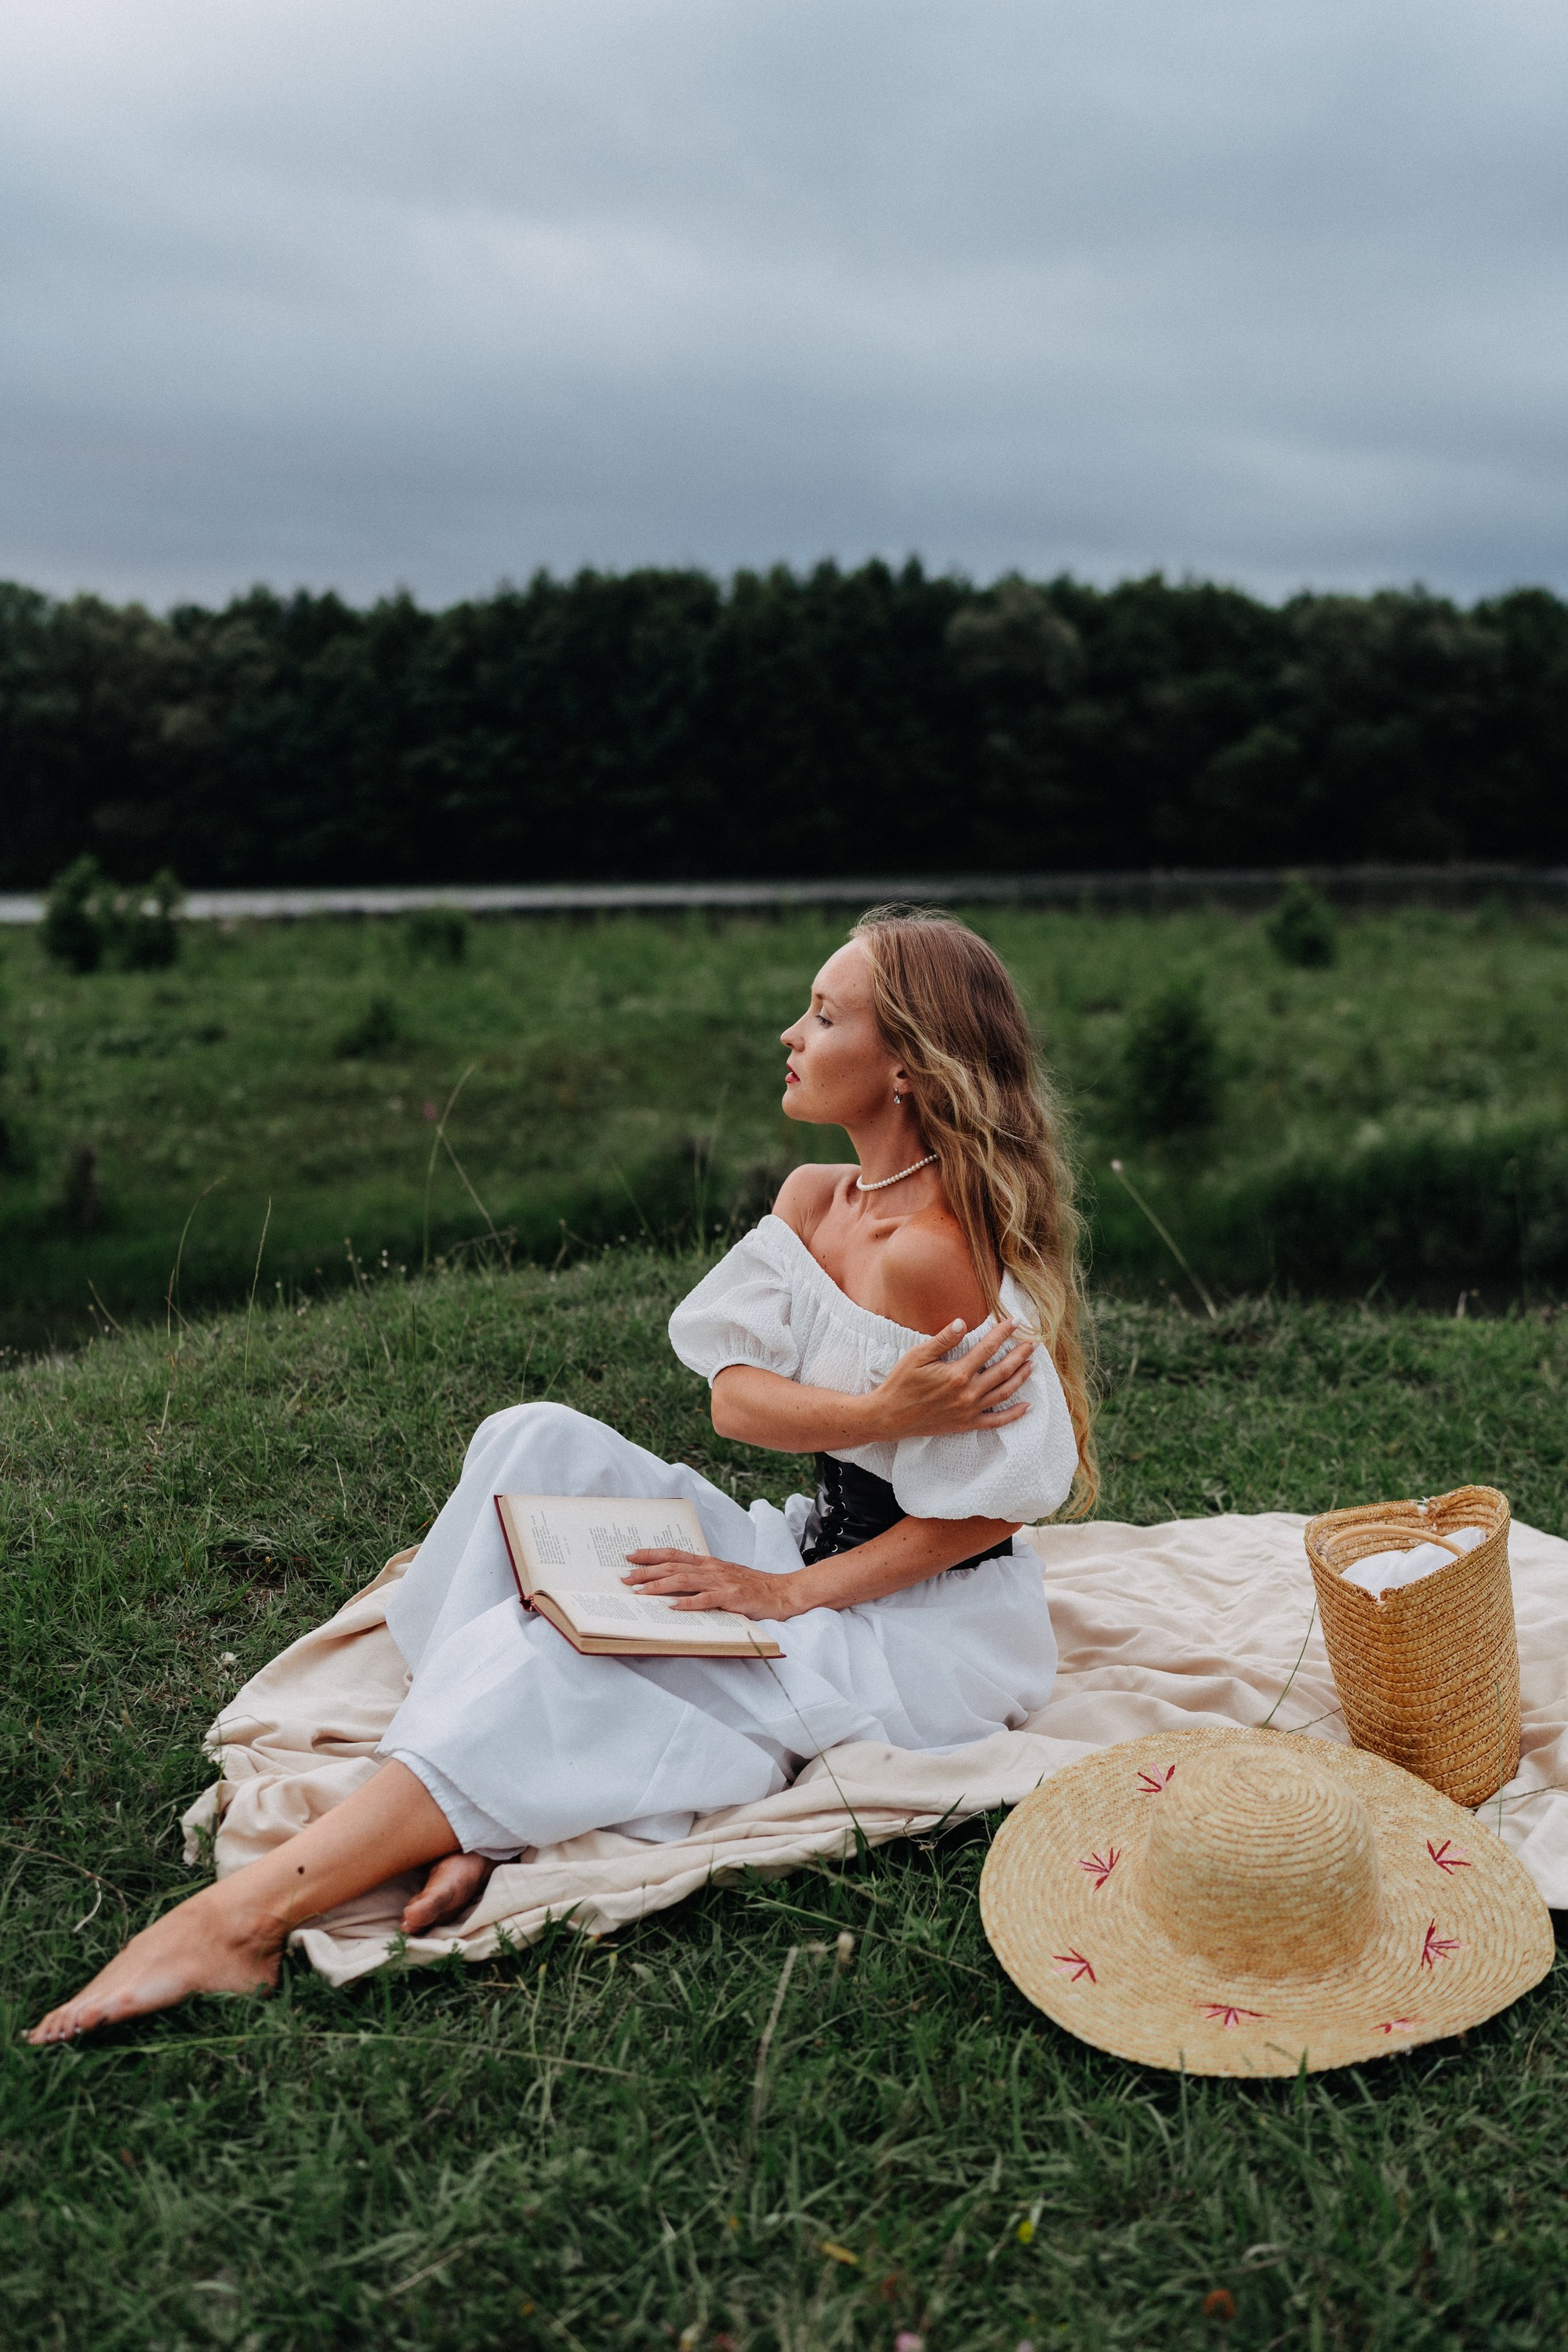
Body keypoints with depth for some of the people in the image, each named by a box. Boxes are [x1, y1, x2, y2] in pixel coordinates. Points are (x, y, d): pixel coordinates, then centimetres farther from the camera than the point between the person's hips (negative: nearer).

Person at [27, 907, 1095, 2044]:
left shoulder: (934, 1254, -24)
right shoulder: (813, 1200, 2)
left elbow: (997, 1503, -21)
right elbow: (736, 1397, -6)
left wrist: (792, 1593, -19)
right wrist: (876, 1413, -26)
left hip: (933, 1626, -8)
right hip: (818, 1548, 8)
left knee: (559, 1659, -26)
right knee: (539, 1443, -7)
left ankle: (251, 1914, -23)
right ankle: (474, 1819, -9)